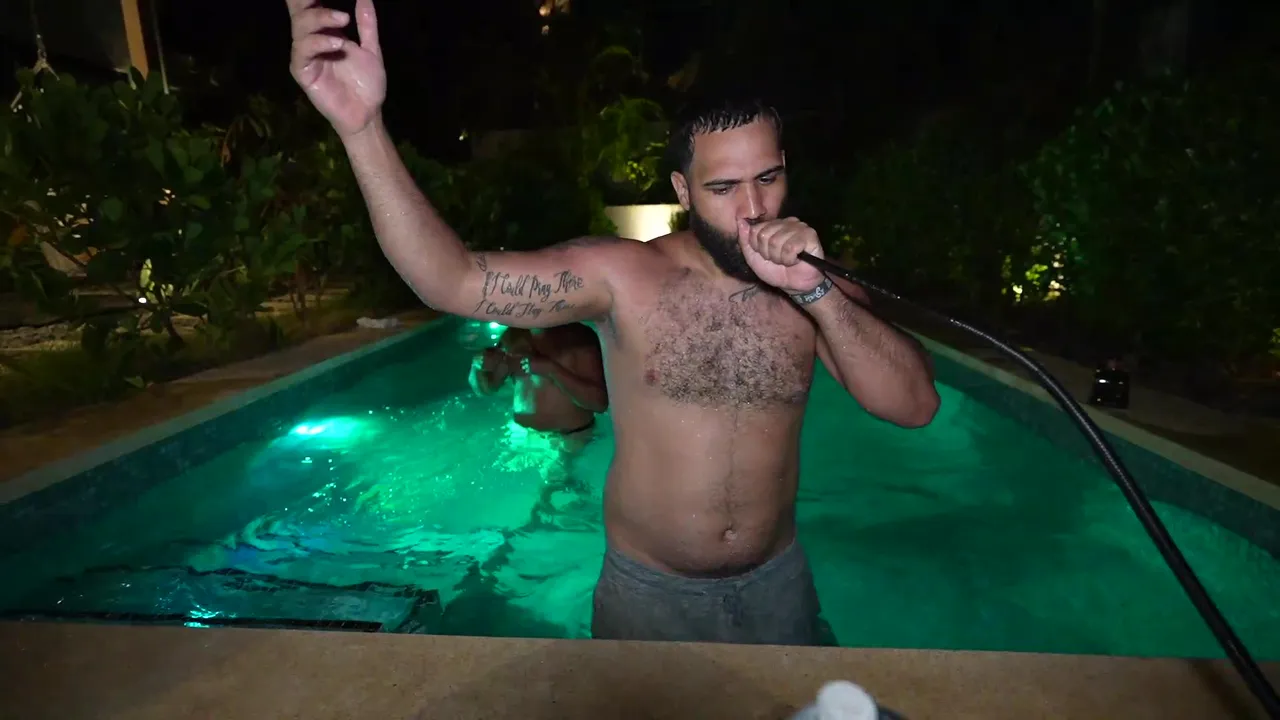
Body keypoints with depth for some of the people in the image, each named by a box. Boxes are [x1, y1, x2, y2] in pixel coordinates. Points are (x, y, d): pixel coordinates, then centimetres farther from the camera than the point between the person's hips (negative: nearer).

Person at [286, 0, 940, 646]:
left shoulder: (815, 286, -8)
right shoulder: (620, 275, -16)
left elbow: (915, 406, -16)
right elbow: (454, 281, -24)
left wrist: (814, 291, -28)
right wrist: (361, 127, -35)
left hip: (778, 585, 3)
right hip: (647, 591, -2)